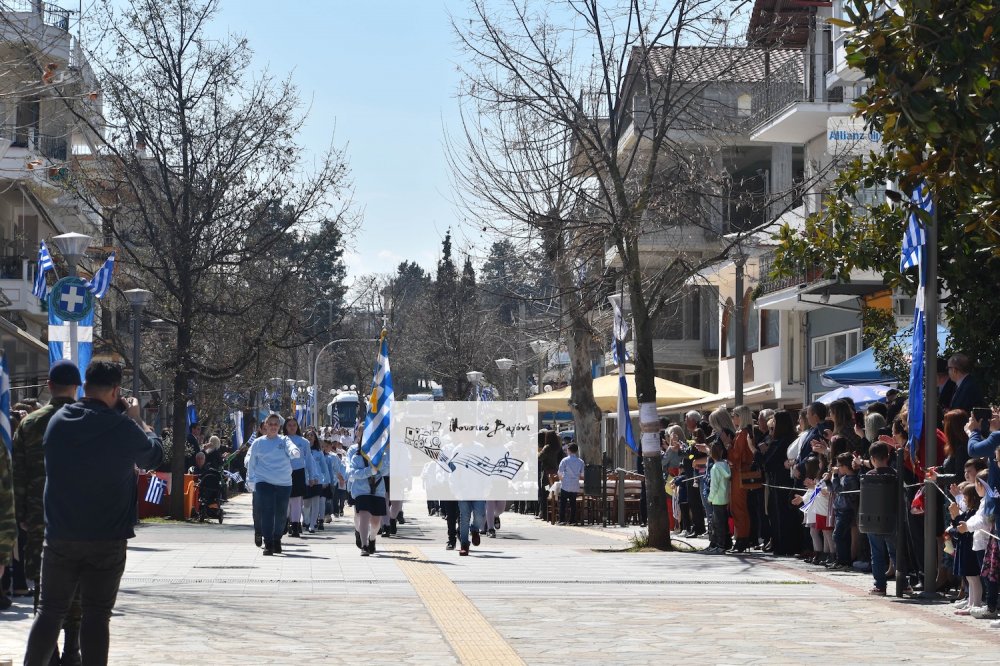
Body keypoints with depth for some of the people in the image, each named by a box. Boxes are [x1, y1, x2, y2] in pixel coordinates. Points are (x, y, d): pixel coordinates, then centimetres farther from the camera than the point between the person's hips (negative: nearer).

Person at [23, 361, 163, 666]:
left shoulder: (58, 420, 0)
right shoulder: (123, 427, -12)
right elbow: (154, 455, 5)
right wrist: (137, 418, 16)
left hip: (60, 538, 3)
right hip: (108, 540, -3)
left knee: (51, 609, 11)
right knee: (96, 614, 3)